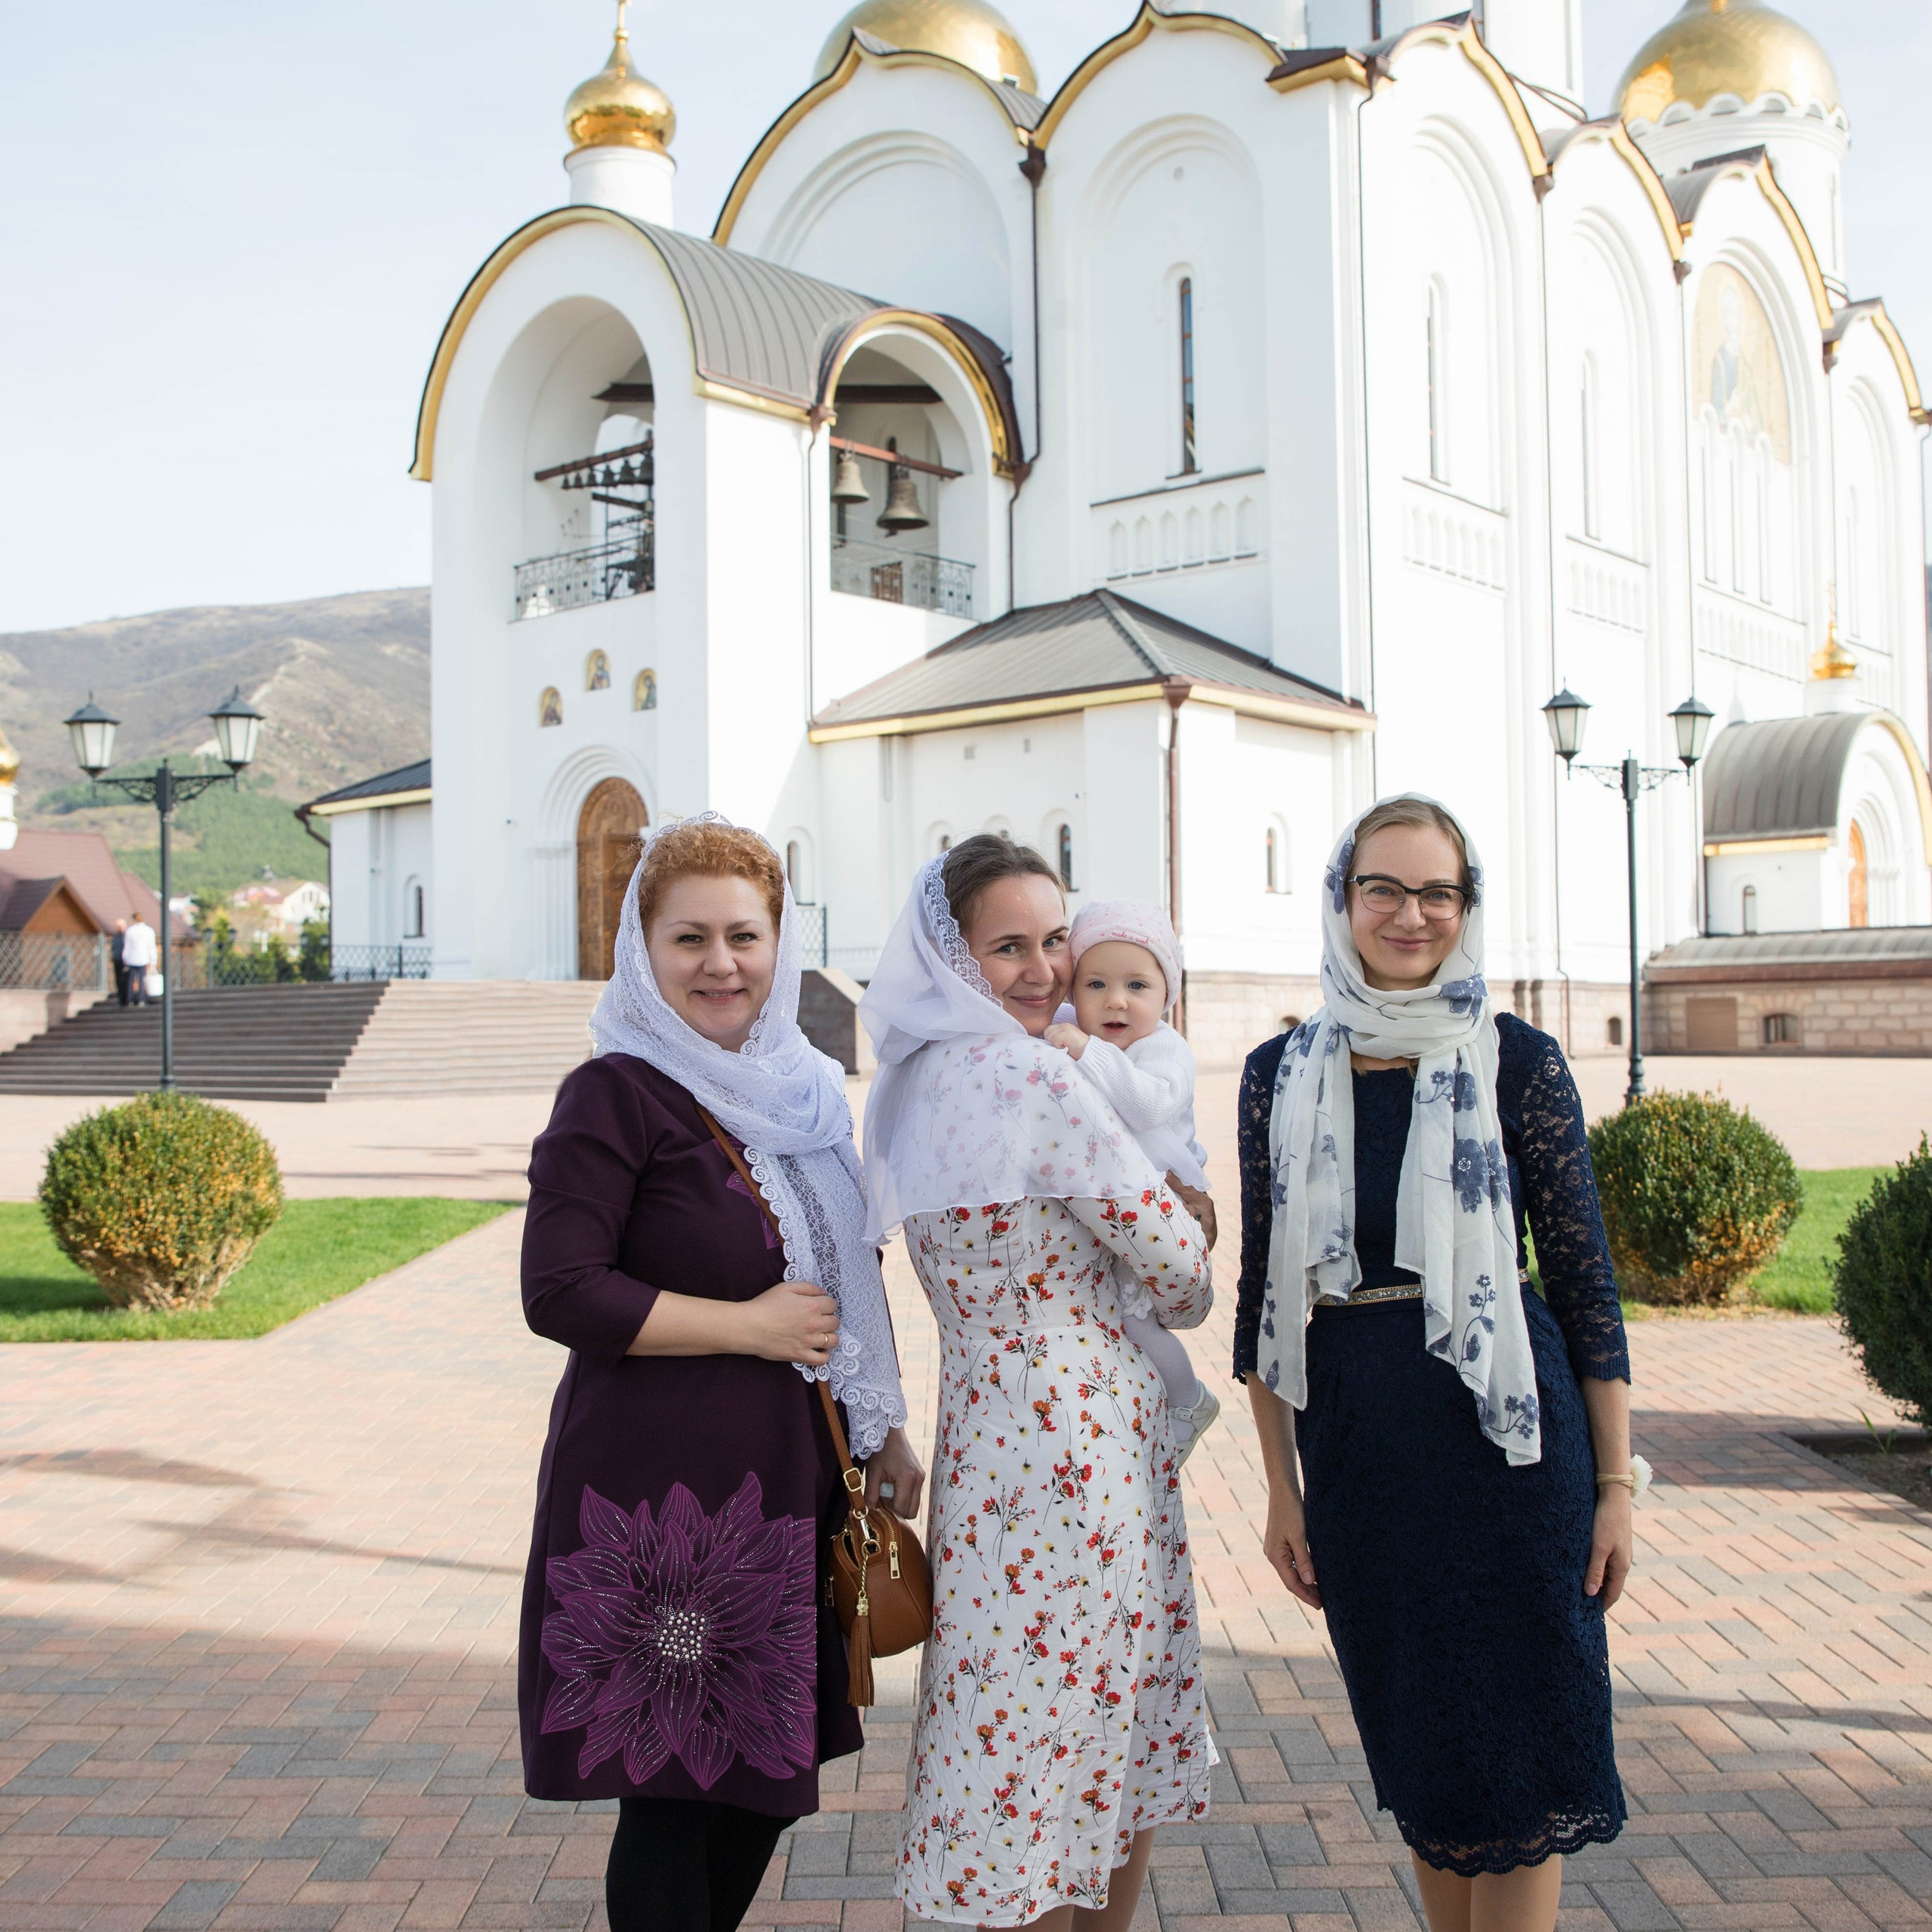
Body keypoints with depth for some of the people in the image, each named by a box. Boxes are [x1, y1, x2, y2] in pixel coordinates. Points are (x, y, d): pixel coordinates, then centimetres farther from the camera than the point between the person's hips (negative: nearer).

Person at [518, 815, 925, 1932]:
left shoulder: (800, 1090, 12)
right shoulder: (617, 1095, -10)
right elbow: (559, 1293, -18)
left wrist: (886, 1429, 18)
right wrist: (749, 1325, -15)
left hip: (787, 1484, 7)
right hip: (659, 1495, -7)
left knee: (769, 1777, 16)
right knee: (672, 1796, 2)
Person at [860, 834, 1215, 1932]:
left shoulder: (917, 1082, 7)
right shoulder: (1031, 1077, -19)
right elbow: (1177, 1263, -13)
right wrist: (1188, 1301, 8)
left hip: (981, 1415, 8)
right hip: (1078, 1439, -8)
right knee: (1081, 1738, 5)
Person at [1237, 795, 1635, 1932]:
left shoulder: (1516, 1061, -3)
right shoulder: (1283, 1074, 4)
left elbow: (1585, 1273, -1)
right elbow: (1266, 1290, 7)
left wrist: (1616, 1480, -4)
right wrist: (1282, 1488, 6)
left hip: (1506, 1426, -2)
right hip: (1353, 1443, 3)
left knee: (1518, 1747, 4)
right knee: (1418, 1748, 16)